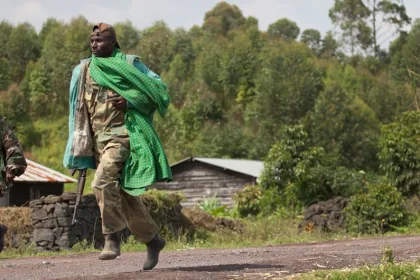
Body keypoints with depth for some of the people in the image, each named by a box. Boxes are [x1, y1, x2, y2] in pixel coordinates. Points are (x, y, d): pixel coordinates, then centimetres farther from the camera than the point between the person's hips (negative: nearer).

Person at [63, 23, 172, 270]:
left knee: (104, 181, -26)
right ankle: (152, 239, 23)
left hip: (122, 135, -6)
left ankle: (112, 238, -15)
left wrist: (129, 100, -18)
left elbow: (159, 89, -4)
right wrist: (81, 151, 15)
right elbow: (79, 110, 19)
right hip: (98, 140, 6)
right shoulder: (83, 71, 12)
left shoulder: (129, 65, -3)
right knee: (123, 194, 10)